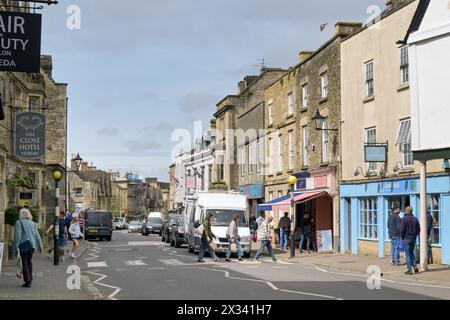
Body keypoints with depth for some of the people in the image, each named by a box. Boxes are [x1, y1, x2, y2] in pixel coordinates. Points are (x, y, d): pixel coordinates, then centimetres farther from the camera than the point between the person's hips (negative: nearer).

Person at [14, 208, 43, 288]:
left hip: (24, 245, -5)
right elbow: (37, 236, 8)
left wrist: (16, 246, -10)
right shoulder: (33, 224, 8)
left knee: (25, 263, 2)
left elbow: (18, 235, -14)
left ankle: (27, 281, 1)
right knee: (29, 261, 20)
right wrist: (40, 247, 13)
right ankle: (30, 279, 24)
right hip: (32, 245, 5)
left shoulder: (19, 223, -7)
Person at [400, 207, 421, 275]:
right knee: (411, 252, 19)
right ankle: (415, 266, 7)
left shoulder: (404, 219, -11)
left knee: (407, 254, 0)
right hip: (414, 239, 5)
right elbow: (418, 229, 8)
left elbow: (402, 229, -13)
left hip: (406, 239, -5)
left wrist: (401, 236, 0)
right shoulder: (415, 219, 5)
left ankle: (409, 270, -2)